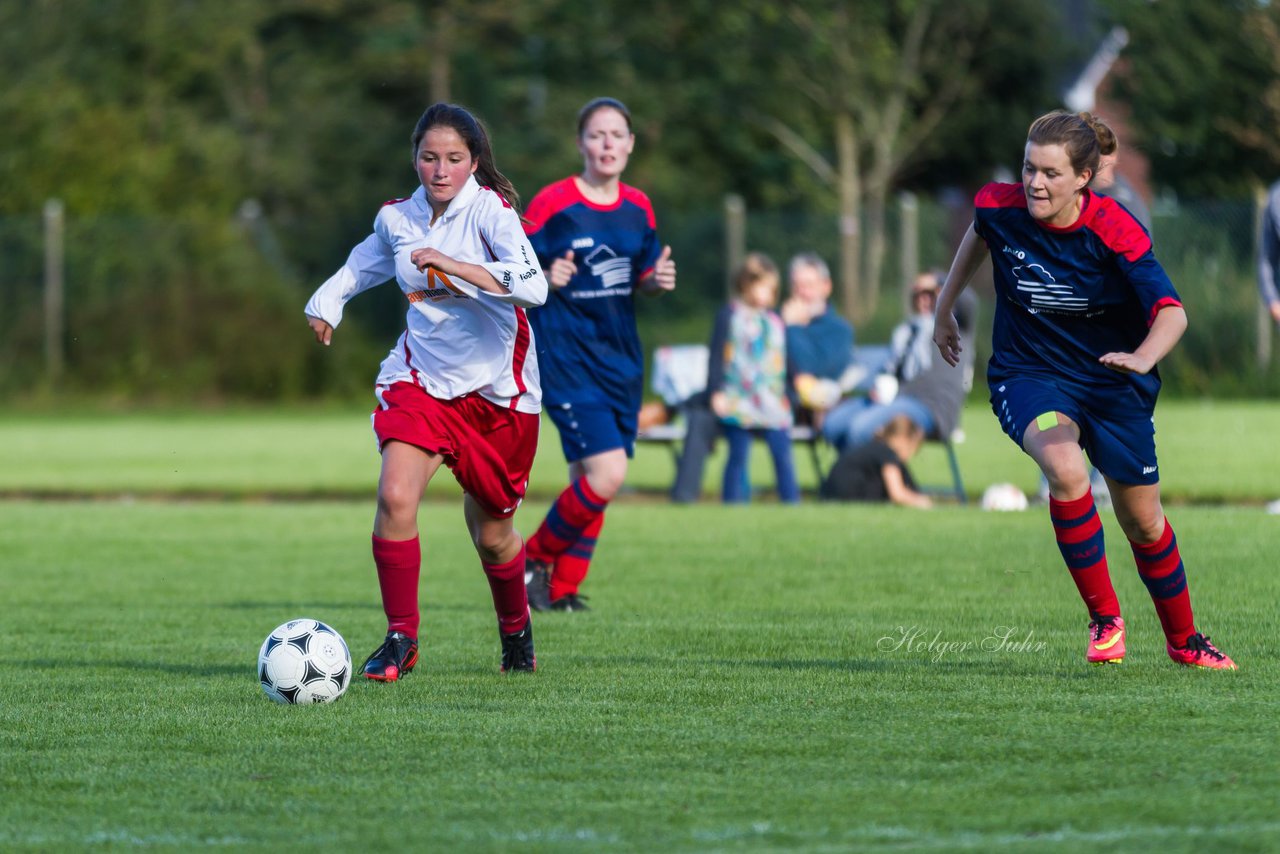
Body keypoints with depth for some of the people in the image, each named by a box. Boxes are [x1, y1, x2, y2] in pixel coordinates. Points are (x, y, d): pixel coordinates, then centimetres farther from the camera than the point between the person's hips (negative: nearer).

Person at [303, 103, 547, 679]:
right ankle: (400, 639, -11)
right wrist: (326, 302, 8)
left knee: (490, 534, 9)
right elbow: (362, 265, 25)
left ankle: (516, 629, 39)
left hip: (497, 390, -3)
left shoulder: (490, 210, -15)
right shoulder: (397, 219, 1)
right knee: (395, 495, -22)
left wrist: (453, 265, -34)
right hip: (421, 378, 3)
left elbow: (533, 287, -31)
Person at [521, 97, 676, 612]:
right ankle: (535, 559, 4)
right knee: (606, 473, -17)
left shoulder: (638, 208, 8)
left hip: (620, 357, 6)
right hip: (566, 356, -6)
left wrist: (658, 280, -4)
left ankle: (562, 589, 21)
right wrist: (546, 279, -27)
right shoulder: (552, 204, -10)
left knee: (590, 480, 7)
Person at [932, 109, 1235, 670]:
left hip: (1112, 381, 0)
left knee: (1143, 522, 11)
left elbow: (1171, 311, -30)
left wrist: (1143, 357, -51)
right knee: (1064, 467, -33)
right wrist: (945, 308, 19)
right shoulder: (1000, 207, -16)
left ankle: (1182, 639, 39)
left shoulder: (1114, 230, -24)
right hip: (1026, 375, 0)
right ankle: (1103, 618, -18)